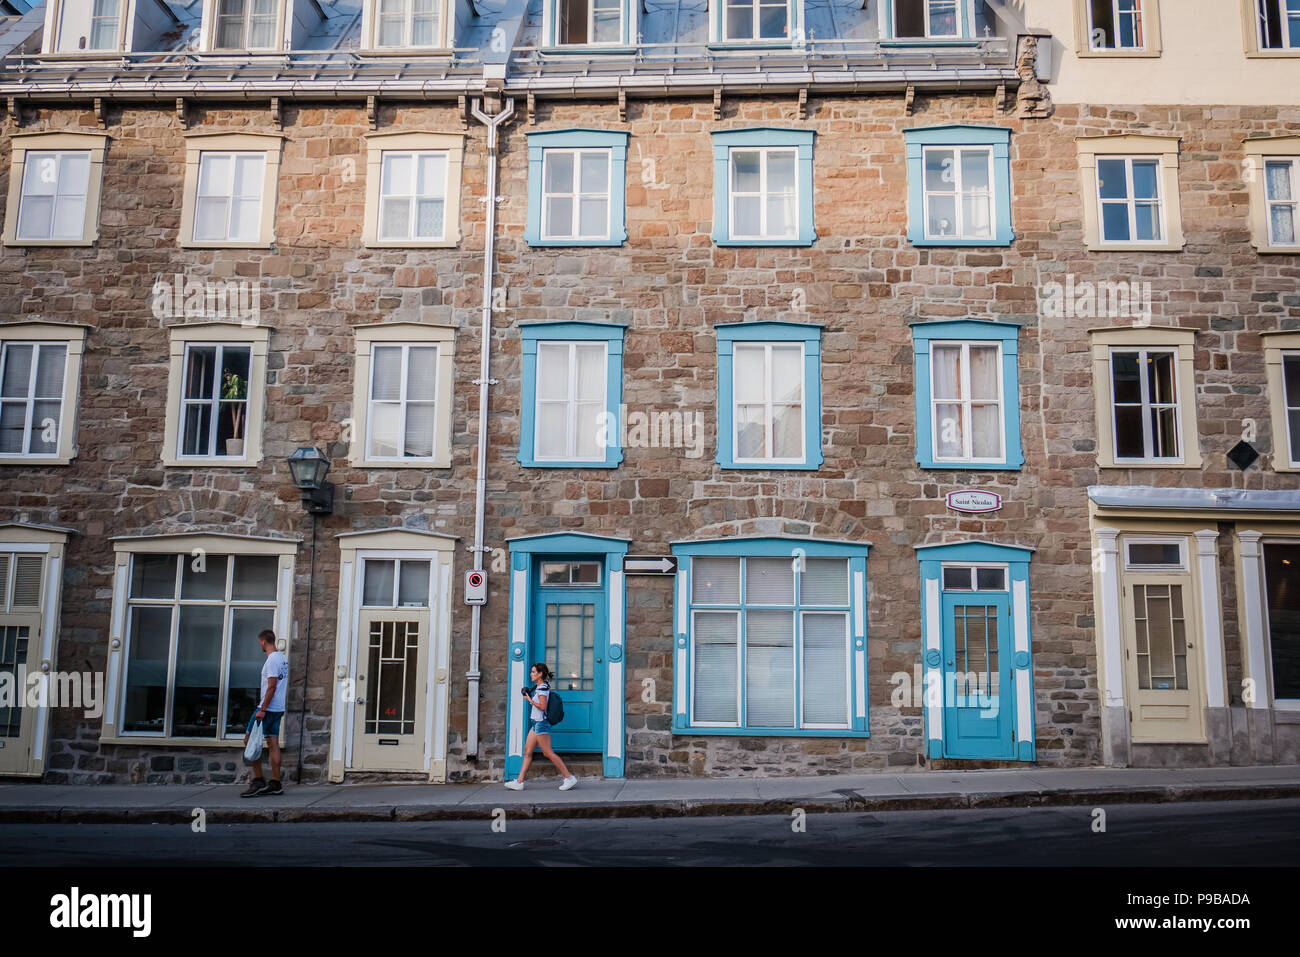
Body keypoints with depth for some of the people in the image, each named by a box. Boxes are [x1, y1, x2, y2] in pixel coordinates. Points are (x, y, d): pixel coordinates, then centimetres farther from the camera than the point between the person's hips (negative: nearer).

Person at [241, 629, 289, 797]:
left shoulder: (272, 660, -14)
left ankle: (258, 781, -6)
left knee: (249, 740, -4)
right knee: (273, 744, 9)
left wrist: (262, 710, -20)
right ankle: (275, 784, 10)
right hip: (279, 708, 9)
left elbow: (271, 687, -20)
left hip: (268, 708, -9)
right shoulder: (283, 659, 15)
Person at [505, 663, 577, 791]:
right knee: (527, 752, 8)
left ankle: (569, 778, -4)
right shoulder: (539, 687, 16)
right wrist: (528, 696, 11)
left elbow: (542, 707, -21)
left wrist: (530, 700, -11)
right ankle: (519, 782, 9)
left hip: (541, 723, -10)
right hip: (535, 723, 10)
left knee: (548, 753, -8)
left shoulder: (542, 688, -14)